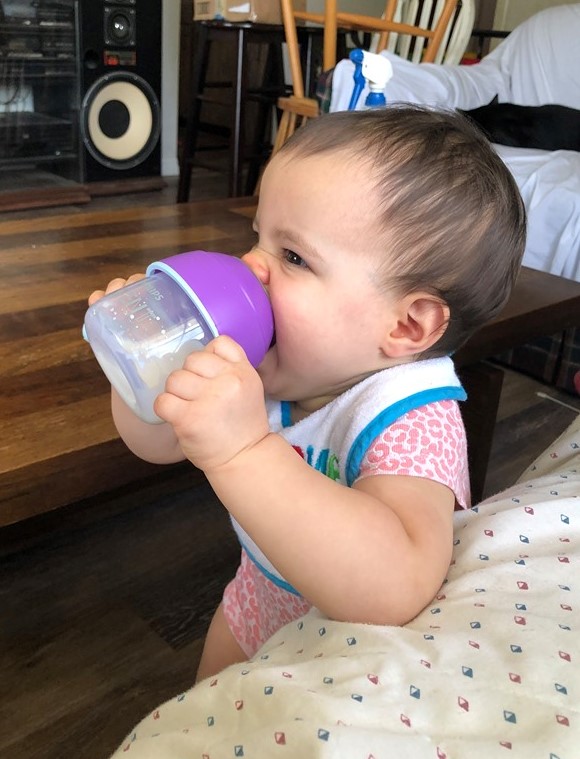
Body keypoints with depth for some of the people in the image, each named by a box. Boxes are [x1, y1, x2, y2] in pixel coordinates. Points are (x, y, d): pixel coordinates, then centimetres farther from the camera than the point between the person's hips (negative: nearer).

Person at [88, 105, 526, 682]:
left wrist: (243, 451, -62)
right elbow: (159, 442, -7)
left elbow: (395, 591, -56)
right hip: (259, 603, 6)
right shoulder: (262, 371, -20)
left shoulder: (412, 420, -38)